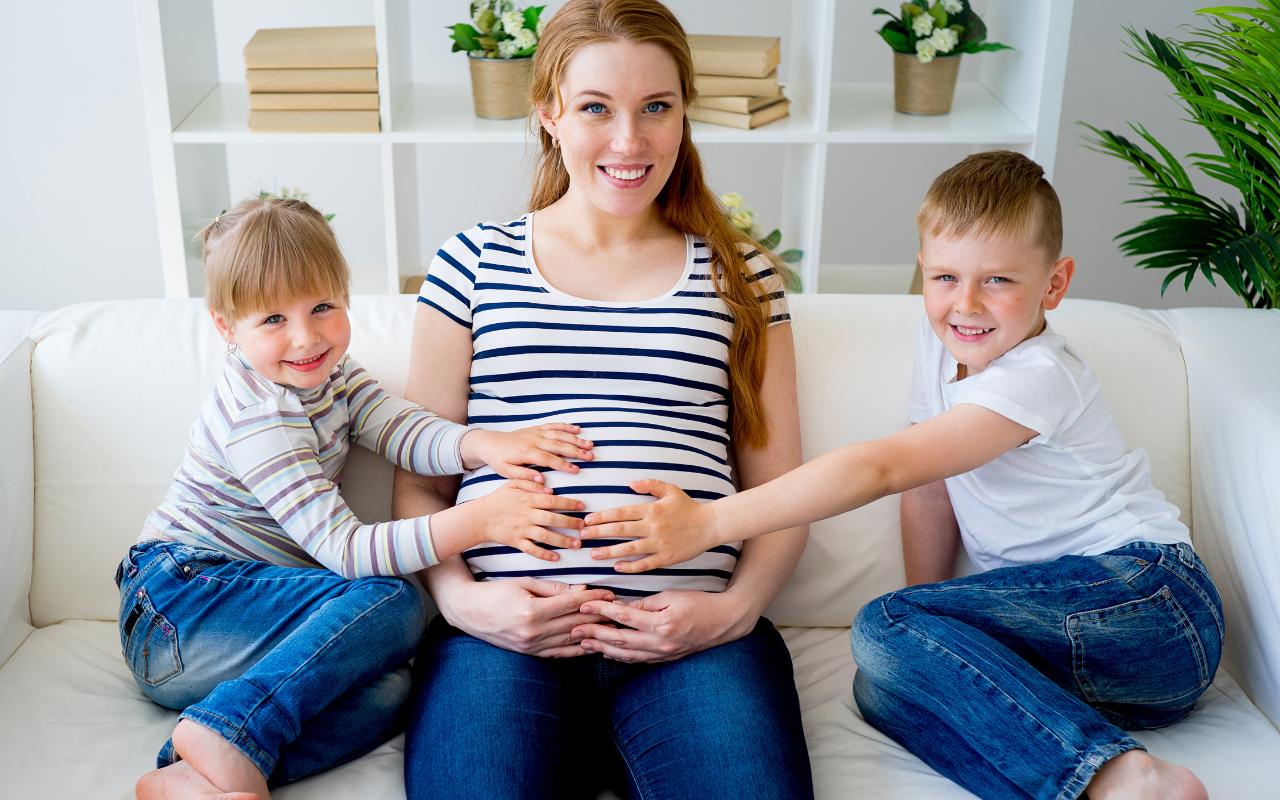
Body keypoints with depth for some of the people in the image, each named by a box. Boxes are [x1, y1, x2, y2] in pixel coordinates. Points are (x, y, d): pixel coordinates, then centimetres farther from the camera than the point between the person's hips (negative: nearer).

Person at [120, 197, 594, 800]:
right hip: (177, 598, -8)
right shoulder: (260, 418, -20)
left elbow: (402, 429, -9)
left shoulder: (330, 374, 7)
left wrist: (483, 444, -31)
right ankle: (230, 734, -31)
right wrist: (475, 521, -37)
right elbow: (344, 549, -26)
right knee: (394, 604, -26)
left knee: (387, 691, -20)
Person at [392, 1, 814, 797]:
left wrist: (737, 607, -4)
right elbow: (420, 483, 13)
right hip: (503, 626, 0)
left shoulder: (738, 275, 17)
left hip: (691, 633, 1)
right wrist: (462, 599, -6)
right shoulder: (473, 263, 15)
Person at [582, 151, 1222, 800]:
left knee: (885, 628, -25)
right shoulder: (940, 340, 7)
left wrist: (709, 522, -34)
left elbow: (881, 467, -30)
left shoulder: (1038, 380, -20)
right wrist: (929, 618, -1)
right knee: (883, 684, -13)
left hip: (1147, 596, -8)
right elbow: (928, 484, 9)